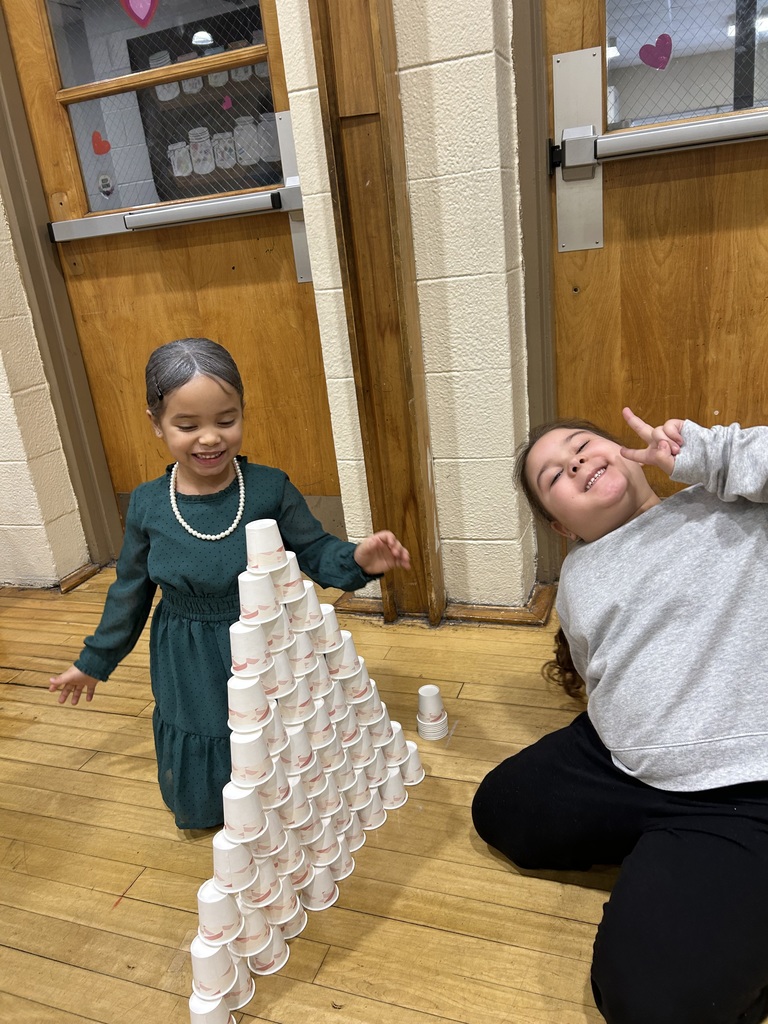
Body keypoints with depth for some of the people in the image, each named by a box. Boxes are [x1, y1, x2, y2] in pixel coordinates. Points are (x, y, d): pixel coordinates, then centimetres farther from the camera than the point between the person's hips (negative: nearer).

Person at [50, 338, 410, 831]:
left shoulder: (270, 487, -16)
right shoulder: (148, 504, -9)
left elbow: (317, 553, -8)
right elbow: (130, 591, 5)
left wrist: (358, 559, -30)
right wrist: (95, 661, 14)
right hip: (190, 675, 2)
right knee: (198, 802, 18)